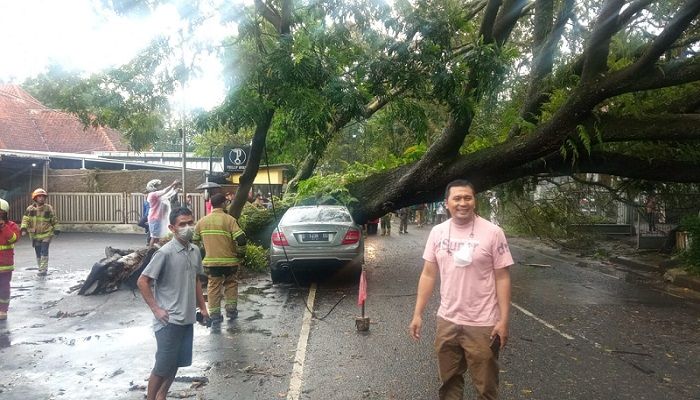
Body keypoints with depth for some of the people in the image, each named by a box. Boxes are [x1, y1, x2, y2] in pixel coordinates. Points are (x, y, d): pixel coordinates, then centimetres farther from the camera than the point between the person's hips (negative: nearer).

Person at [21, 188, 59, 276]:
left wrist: (56, 229, 7)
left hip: (46, 234, -3)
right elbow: (26, 219, -4)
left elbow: (54, 220, 6)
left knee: (44, 252, -12)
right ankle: (41, 269, 25)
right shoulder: (30, 208, -1)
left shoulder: (48, 208, -3)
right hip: (35, 235, 3)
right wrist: (24, 228, -18)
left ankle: (43, 270, -8)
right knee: (38, 253, 11)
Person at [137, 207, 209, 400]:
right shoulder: (165, 253, -17)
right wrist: (156, 309, -14)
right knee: (163, 365, 3)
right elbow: (142, 281, -14)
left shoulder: (195, 251, 4)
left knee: (177, 363, 17)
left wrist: (202, 307, 15)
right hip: (169, 321, -7)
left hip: (187, 318, 7)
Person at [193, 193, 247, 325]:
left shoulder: (202, 221, 4)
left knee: (213, 286, 11)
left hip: (211, 261, 3)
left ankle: (214, 315, 10)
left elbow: (195, 240, 12)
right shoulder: (229, 220, -11)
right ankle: (231, 311, 19)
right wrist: (240, 254, -3)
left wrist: (202, 253, 25)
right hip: (229, 260, -2)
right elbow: (240, 239, -19)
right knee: (231, 284, 17)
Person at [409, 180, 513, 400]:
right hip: (446, 321, 4)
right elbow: (428, 274, 5)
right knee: (449, 380, 19)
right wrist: (418, 314, 4)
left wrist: (503, 320, -11)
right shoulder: (437, 232, 1)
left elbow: (502, 278, -8)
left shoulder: (493, 233, -10)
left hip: (482, 324, -3)